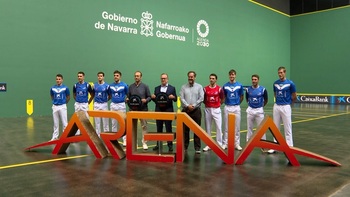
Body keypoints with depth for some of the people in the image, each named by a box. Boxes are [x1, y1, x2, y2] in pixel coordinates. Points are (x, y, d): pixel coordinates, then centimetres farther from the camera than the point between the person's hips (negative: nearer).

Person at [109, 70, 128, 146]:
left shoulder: (124, 85, -3)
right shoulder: (111, 85, 6)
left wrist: (125, 100, -5)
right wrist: (113, 100, 4)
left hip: (121, 105, -3)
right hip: (113, 105, 3)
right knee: (113, 123, 10)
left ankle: (125, 140, 3)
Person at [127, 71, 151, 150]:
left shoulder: (145, 86, 2)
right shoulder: (131, 86, 8)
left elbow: (149, 97, 3)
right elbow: (128, 97, 15)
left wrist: (146, 100, -17)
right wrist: (127, 99, -7)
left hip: (143, 109, -2)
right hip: (133, 109, 2)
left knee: (144, 126, 2)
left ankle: (144, 142, 10)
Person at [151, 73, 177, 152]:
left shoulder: (172, 88, 5)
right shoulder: (157, 88, 12)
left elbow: (175, 99, 2)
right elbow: (155, 100, 11)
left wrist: (173, 97, -19)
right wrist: (153, 97, -10)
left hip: (168, 110, -3)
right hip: (158, 111, 3)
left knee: (168, 128, 0)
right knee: (159, 128, 7)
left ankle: (170, 145, 6)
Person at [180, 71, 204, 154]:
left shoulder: (199, 86, 4)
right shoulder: (184, 87, 7)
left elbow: (201, 98, -4)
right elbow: (181, 98, -1)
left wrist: (193, 105, -11)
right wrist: (187, 106, -13)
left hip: (196, 110, -1)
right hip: (185, 110, 1)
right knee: (185, 130, 6)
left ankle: (197, 148, 5)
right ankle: (184, 147, 15)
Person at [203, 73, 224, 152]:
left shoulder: (219, 89, -2)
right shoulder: (205, 88, 1)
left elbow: (222, 99, 9)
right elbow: (203, 99, 11)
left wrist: (217, 104, 5)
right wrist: (207, 104, 3)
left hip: (216, 110, -1)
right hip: (207, 109, 2)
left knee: (219, 127, -1)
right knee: (208, 128, 7)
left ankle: (219, 144, 8)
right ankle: (208, 145, 16)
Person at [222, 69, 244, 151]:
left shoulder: (239, 85, 1)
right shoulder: (225, 86, 2)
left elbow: (242, 97, 11)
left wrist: (237, 103, 12)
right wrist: (227, 103, 8)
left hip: (236, 108, 0)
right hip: (227, 108, 0)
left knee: (237, 126, 4)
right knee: (226, 127, 5)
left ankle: (237, 144, 13)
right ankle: (225, 143, 13)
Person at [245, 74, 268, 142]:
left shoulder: (263, 89, -6)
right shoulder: (248, 89, -1)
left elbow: (266, 100, 8)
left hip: (259, 110, -2)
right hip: (250, 110, 2)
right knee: (249, 127, 8)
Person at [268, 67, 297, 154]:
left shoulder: (290, 83, -7)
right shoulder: (275, 83, 6)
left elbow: (294, 96, 3)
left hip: (286, 107, -4)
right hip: (276, 106, 5)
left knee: (287, 128, 0)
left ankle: (289, 147, 8)